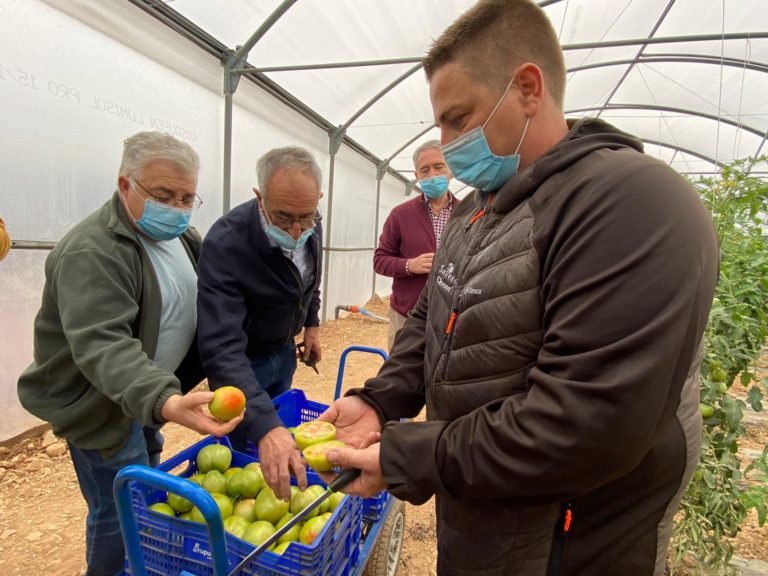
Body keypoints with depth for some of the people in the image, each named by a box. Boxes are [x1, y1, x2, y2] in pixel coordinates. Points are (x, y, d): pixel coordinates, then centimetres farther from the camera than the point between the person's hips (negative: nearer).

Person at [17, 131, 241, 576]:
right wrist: (164, 400, -51)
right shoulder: (92, 253, -26)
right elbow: (101, 346, -37)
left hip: (144, 393, 8)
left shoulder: (181, 236, 1)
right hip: (100, 404, -8)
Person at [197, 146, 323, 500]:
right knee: (246, 451, 9)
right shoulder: (225, 245, -36)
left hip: (285, 350, 6)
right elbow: (222, 347, -43)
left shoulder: (311, 228, -16)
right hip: (241, 360, -6)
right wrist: (264, 426, -52)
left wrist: (311, 324, 8)